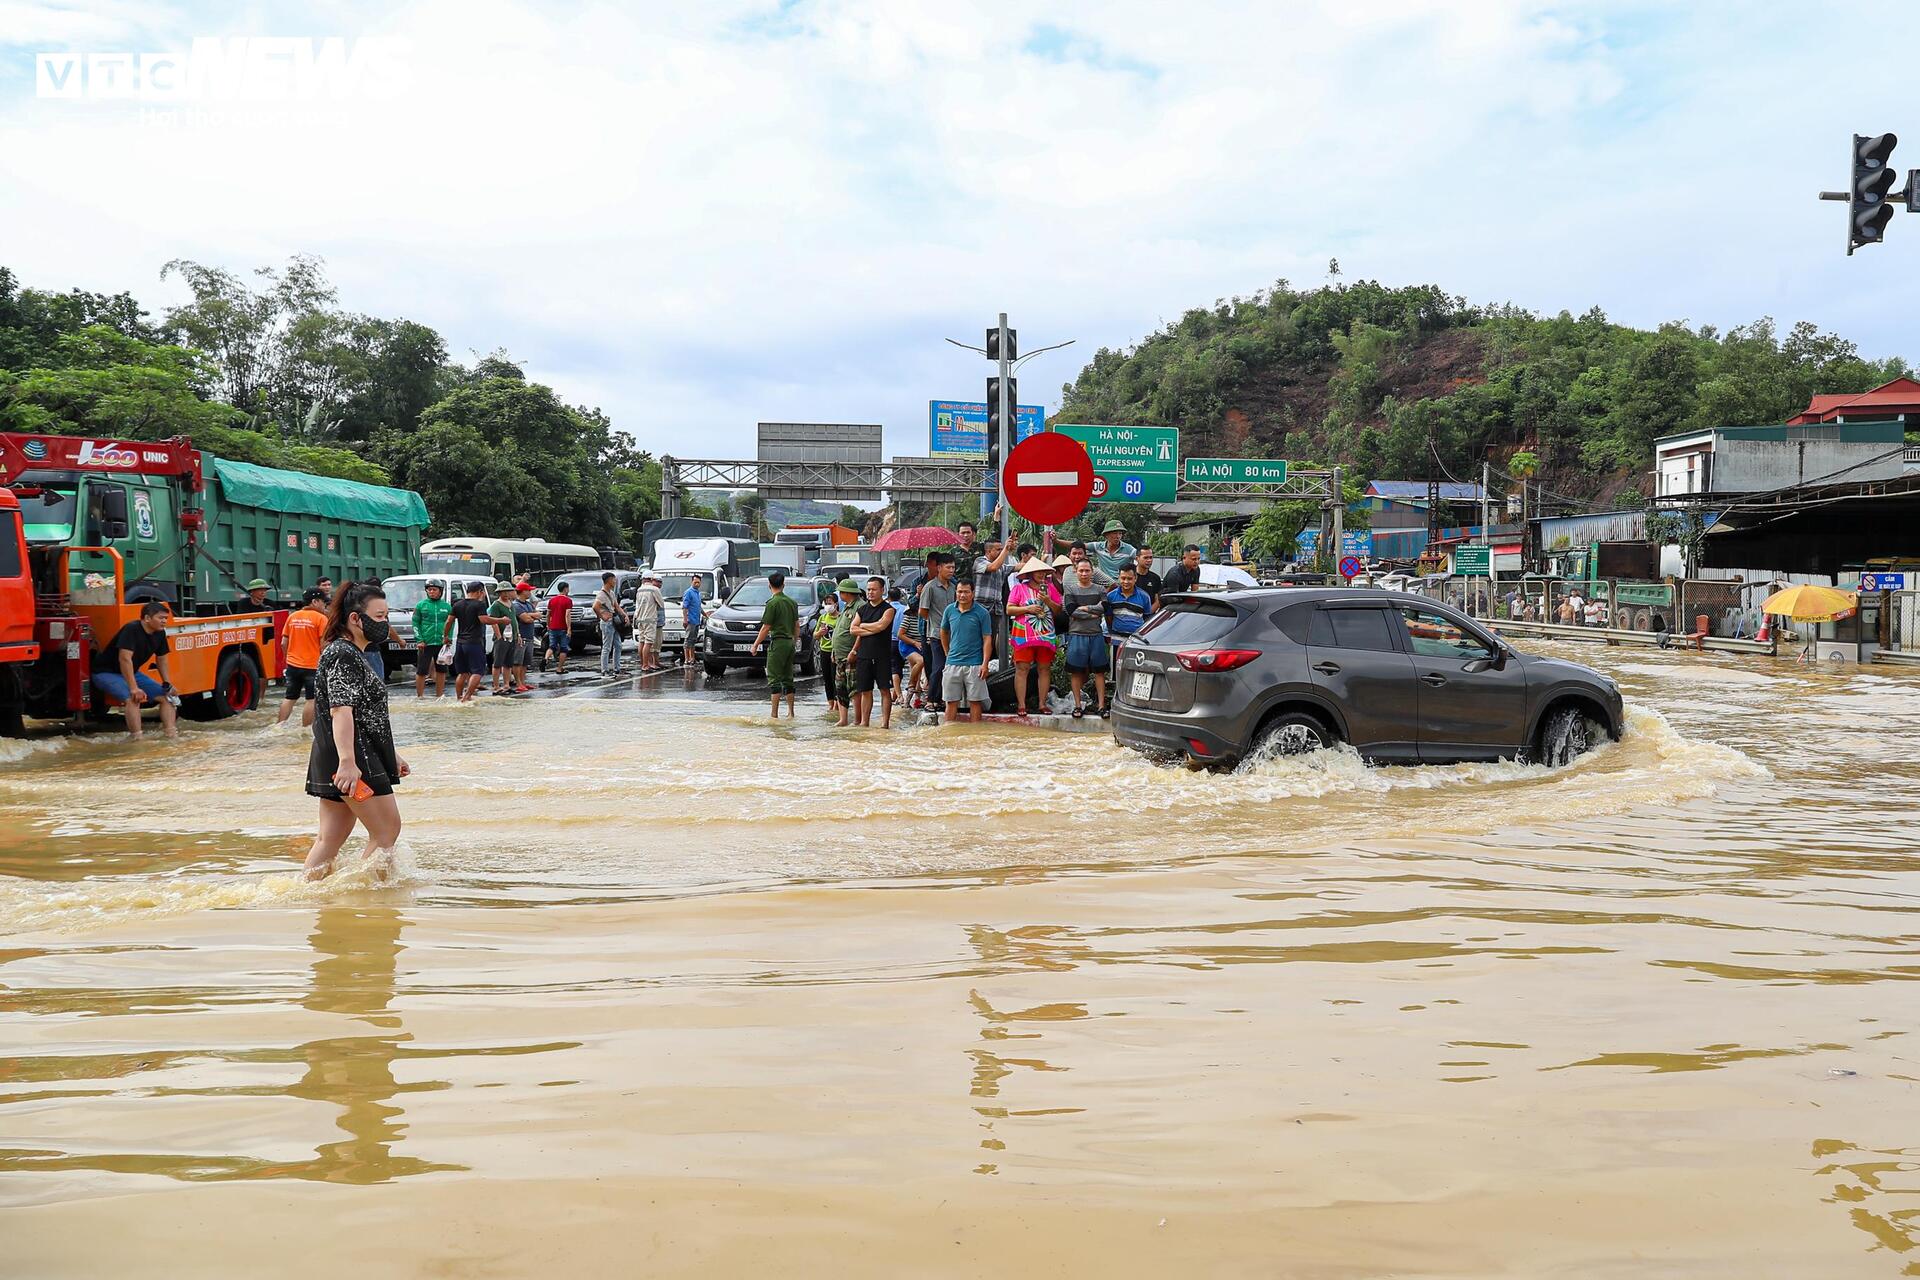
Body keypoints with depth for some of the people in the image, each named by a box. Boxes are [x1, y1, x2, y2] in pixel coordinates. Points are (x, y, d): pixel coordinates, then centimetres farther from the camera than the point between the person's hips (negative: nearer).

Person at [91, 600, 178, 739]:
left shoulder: (160, 633, -2)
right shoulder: (132, 630, -27)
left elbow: (161, 659, 11)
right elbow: (125, 658, -35)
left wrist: (167, 684, 3)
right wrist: (134, 688, -38)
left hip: (132, 672, 9)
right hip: (106, 672, -9)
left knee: (166, 696, -2)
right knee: (133, 698, -33)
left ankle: (170, 733, -8)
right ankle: (137, 738, -35)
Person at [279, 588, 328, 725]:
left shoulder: (292, 616, 7)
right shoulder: (320, 618, -10)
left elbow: (284, 643, 10)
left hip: (292, 665, 6)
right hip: (312, 666, -5)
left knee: (289, 698, 14)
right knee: (311, 699, 2)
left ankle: (278, 726, 14)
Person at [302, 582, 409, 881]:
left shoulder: (351, 654, 21)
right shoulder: (343, 655, -12)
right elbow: (341, 710, -24)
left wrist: (390, 756, 30)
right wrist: (348, 762, -33)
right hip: (351, 759, -10)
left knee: (330, 838, 11)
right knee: (387, 831, -2)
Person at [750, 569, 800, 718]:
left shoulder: (773, 603, -11)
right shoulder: (792, 602, 10)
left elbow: (765, 628, -11)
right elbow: (797, 626, 15)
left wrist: (755, 645, -3)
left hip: (777, 642, -7)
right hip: (790, 642, 7)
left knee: (774, 679, -4)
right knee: (788, 679, 13)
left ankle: (774, 714, -6)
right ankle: (790, 713, 14)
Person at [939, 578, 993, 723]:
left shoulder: (982, 613, -4)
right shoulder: (949, 610, 5)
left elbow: (987, 639, -5)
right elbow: (943, 632, 21)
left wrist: (985, 664, -13)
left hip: (974, 664, -3)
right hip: (952, 664, 3)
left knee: (975, 701, 2)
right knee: (951, 701, 6)